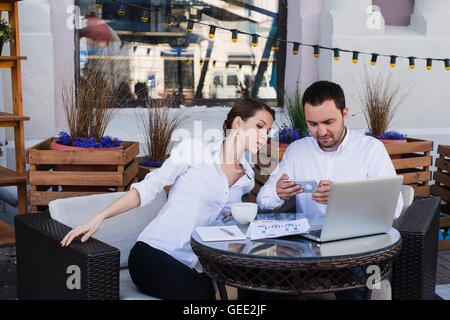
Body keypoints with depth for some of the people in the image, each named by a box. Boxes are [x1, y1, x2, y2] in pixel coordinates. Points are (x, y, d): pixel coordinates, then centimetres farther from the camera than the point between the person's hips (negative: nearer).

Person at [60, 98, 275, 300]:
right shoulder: (194, 149, -1)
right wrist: (98, 218, -12)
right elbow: (147, 189, -2)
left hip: (193, 268, 5)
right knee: (199, 293, -34)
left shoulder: (247, 178, 15)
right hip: (153, 252, -5)